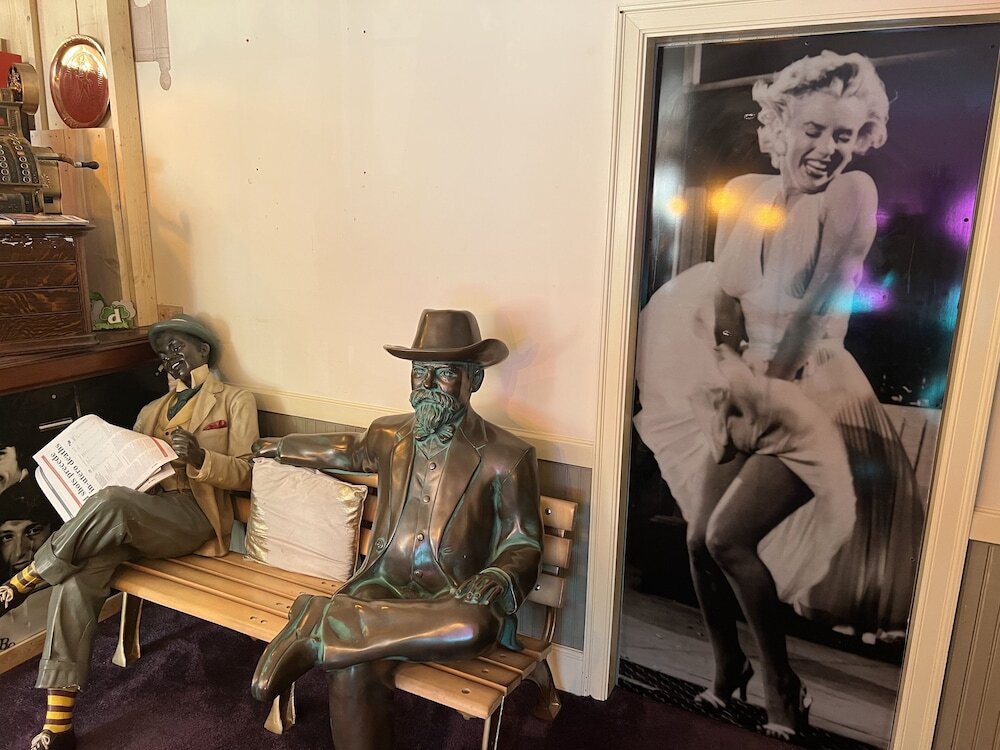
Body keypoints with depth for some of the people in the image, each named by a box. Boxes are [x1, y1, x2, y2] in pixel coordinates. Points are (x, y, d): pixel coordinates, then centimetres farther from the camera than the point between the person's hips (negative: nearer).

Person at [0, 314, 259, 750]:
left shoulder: (235, 401, 8)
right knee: (76, 576, -23)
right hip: (140, 516, 5)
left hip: (194, 517, -5)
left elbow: (247, 474, -1)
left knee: (111, 504, -34)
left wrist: (200, 457, -19)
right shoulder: (151, 411, 26)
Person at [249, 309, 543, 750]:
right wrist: (279, 448, 49)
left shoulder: (506, 457, -2)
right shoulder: (389, 436, 12)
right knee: (352, 671, -31)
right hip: (385, 586, 3)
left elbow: (524, 543, 4)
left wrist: (499, 578, -20)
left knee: (478, 627, -39)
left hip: (453, 598, -2)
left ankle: (322, 627, -26)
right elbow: (351, 450, 35)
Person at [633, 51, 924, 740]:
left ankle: (783, 683, 11)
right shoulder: (743, 194, 2)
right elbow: (726, 302, 3)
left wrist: (766, 388, -11)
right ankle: (728, 668, 29)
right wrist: (732, 387, -4)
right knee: (700, 539, 4)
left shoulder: (855, 194, -11)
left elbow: (814, 305, -14)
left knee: (729, 538, -14)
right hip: (747, 390, 6)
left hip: (813, 397, -5)